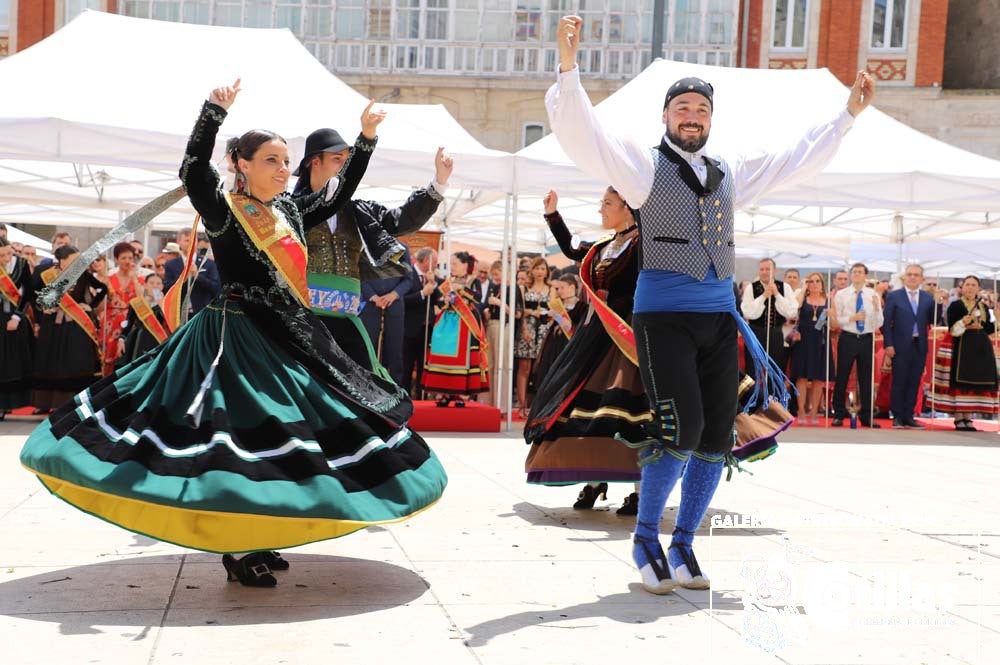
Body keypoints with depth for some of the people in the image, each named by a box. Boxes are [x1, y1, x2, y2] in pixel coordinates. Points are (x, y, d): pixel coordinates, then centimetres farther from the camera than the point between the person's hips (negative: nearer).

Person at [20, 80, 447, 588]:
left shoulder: (291, 211, 11)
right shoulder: (223, 211, -7)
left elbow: (339, 194, 22)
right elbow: (193, 173, -25)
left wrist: (366, 138, 18)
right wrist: (214, 111, -32)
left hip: (288, 336, 7)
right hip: (237, 336, -7)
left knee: (276, 439, 9)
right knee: (239, 436, -10)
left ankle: (255, 540, 20)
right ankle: (235, 551, 2)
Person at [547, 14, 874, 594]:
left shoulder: (729, 175, 19)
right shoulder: (643, 165, 3)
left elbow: (799, 159, 29)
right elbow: (580, 132, -10)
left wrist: (849, 114, 30)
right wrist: (569, 68, -23)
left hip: (719, 315, 6)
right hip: (664, 313, -6)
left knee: (717, 437, 2)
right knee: (681, 429, -17)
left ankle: (683, 546, 17)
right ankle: (646, 540, 3)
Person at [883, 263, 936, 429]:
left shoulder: (928, 298, 8)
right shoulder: (893, 296, 0)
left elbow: (933, 321, 3)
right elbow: (887, 322, -2)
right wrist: (888, 344, -9)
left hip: (920, 346, 3)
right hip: (901, 346, -3)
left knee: (914, 383, 6)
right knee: (899, 382, 2)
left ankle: (908, 417, 13)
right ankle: (897, 417, 9)